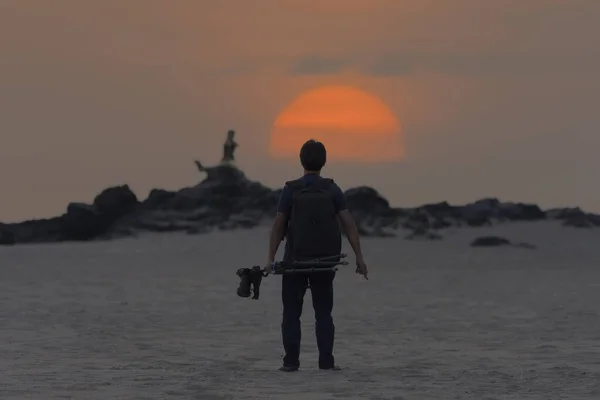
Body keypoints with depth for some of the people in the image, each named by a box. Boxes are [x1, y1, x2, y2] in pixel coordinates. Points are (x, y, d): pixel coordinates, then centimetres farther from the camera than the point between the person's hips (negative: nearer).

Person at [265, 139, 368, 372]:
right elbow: (349, 225, -5)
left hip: (295, 260, -2)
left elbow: (278, 227, -7)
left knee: (292, 312, 5)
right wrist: (359, 258, -3)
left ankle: (291, 362, 0)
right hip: (325, 260, 2)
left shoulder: (290, 190, -5)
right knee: (323, 312, 8)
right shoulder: (332, 190, -1)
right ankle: (326, 361, 1)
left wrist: (271, 259, -5)